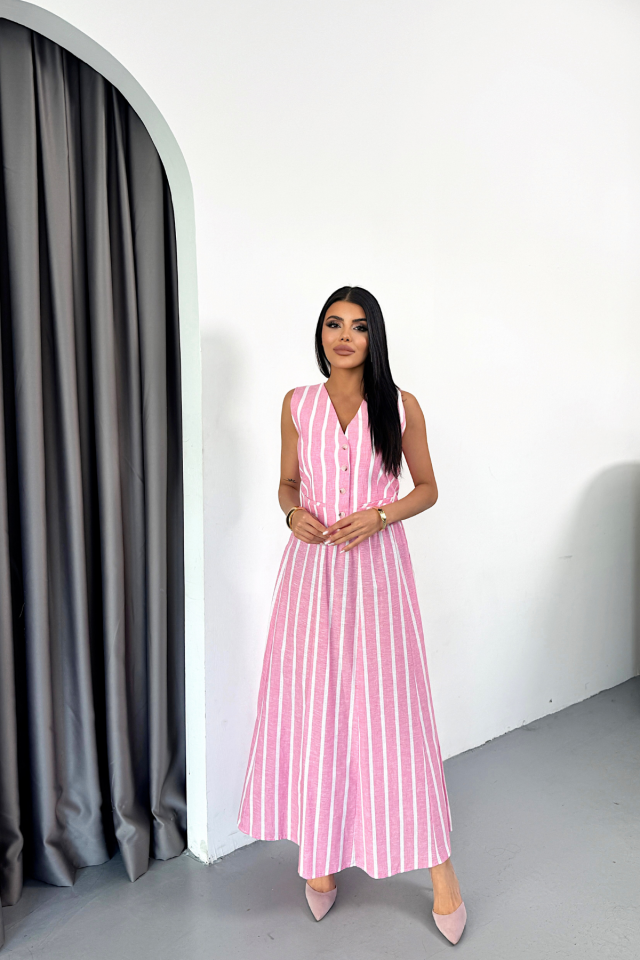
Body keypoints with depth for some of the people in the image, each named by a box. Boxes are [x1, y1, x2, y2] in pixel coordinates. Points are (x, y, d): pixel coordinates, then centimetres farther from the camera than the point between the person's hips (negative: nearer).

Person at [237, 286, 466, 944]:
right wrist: (293, 513, -7)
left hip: (376, 566, -2)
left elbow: (427, 488, 7)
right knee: (310, 706, 5)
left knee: (391, 707, 1)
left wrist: (379, 515, -10)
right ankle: (321, 852, 26)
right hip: (311, 567, 2)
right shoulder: (298, 404, 7)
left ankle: (438, 864, 18)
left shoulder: (401, 407, 1)